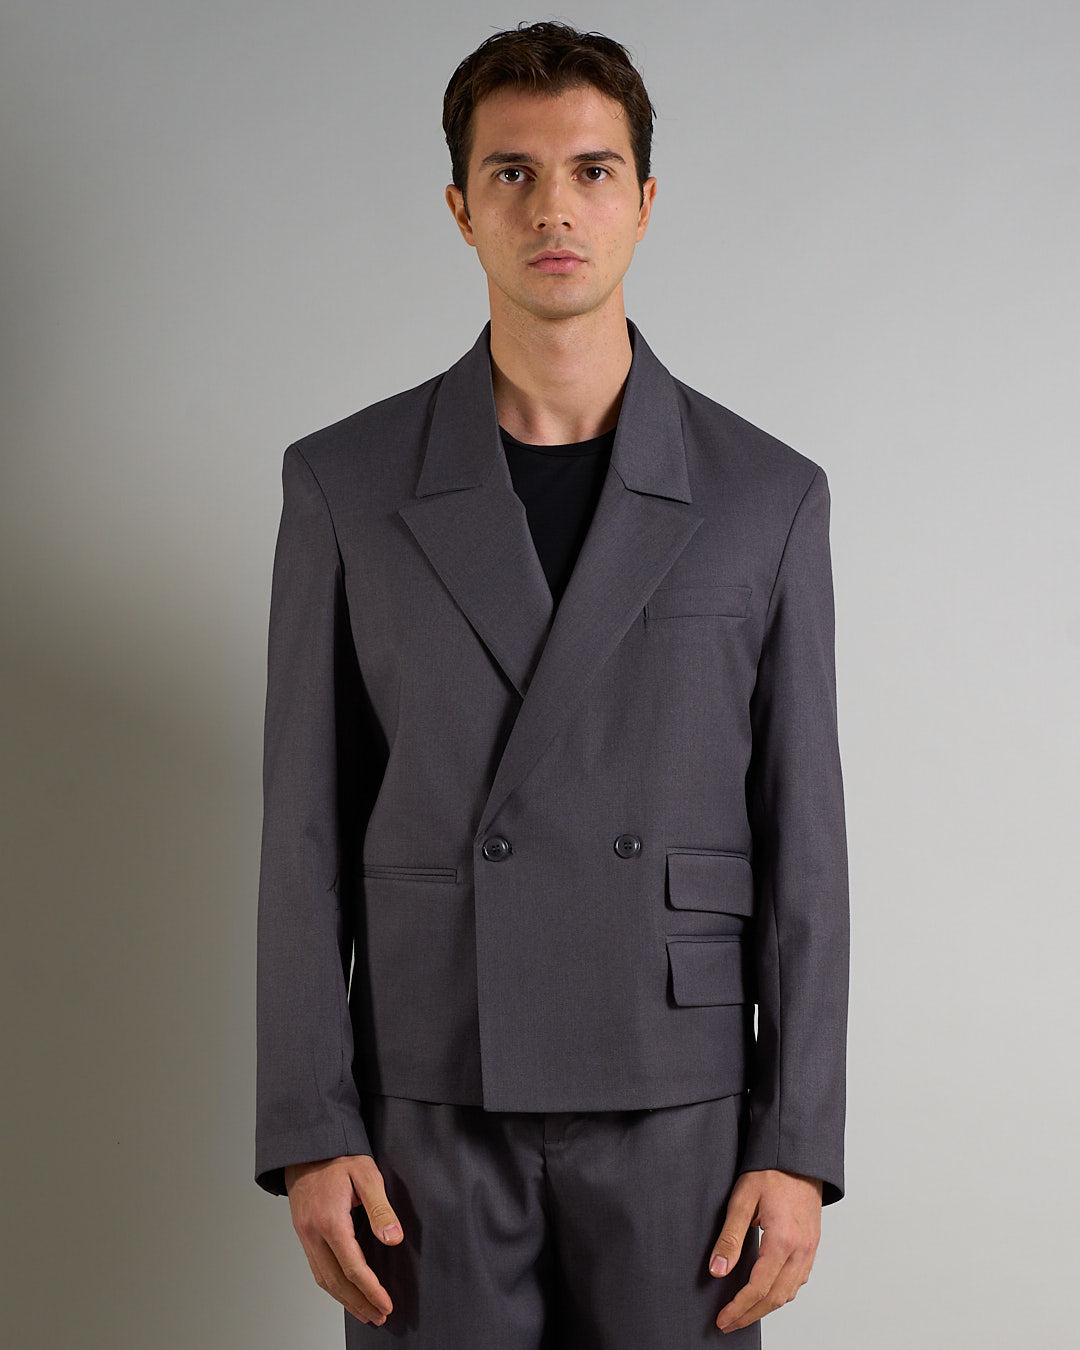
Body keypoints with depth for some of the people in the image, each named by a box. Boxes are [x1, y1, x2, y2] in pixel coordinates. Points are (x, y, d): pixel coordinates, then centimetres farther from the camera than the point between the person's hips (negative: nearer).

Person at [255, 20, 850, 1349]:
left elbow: (802, 843, 1)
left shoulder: (767, 496, 1)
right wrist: (308, 1133, -5)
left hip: (677, 1112, 0)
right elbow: (307, 834, 1)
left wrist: (799, 1146, -4)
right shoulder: (346, 485, 0)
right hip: (432, 1113, 0)